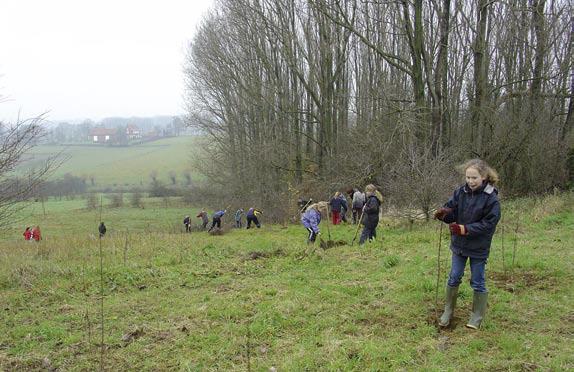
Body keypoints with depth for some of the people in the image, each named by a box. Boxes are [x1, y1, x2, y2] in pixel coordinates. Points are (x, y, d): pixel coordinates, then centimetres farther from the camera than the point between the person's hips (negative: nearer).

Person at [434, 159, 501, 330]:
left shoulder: (491, 198, -18)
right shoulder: (460, 192, -6)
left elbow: (488, 224, -18)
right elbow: (451, 212, -3)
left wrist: (465, 229, -26)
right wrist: (444, 214, -27)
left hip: (479, 247, -4)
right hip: (459, 244, 4)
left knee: (477, 283, 10)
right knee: (454, 278, 13)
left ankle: (477, 317, 26)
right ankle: (448, 311, 29)